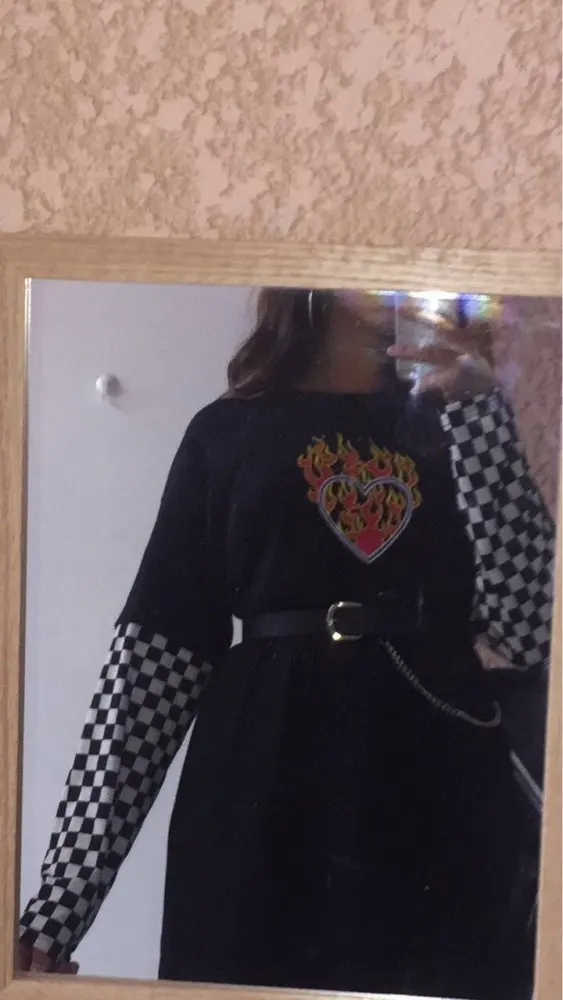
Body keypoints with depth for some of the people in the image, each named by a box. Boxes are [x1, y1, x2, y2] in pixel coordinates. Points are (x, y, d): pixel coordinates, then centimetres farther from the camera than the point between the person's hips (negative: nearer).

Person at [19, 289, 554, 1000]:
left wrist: (478, 409, -7)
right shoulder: (229, 431, 4)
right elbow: (157, 652, -1)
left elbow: (532, 632, -3)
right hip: (263, 803, -1)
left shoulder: (449, 427, 9)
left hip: (444, 798, 2)